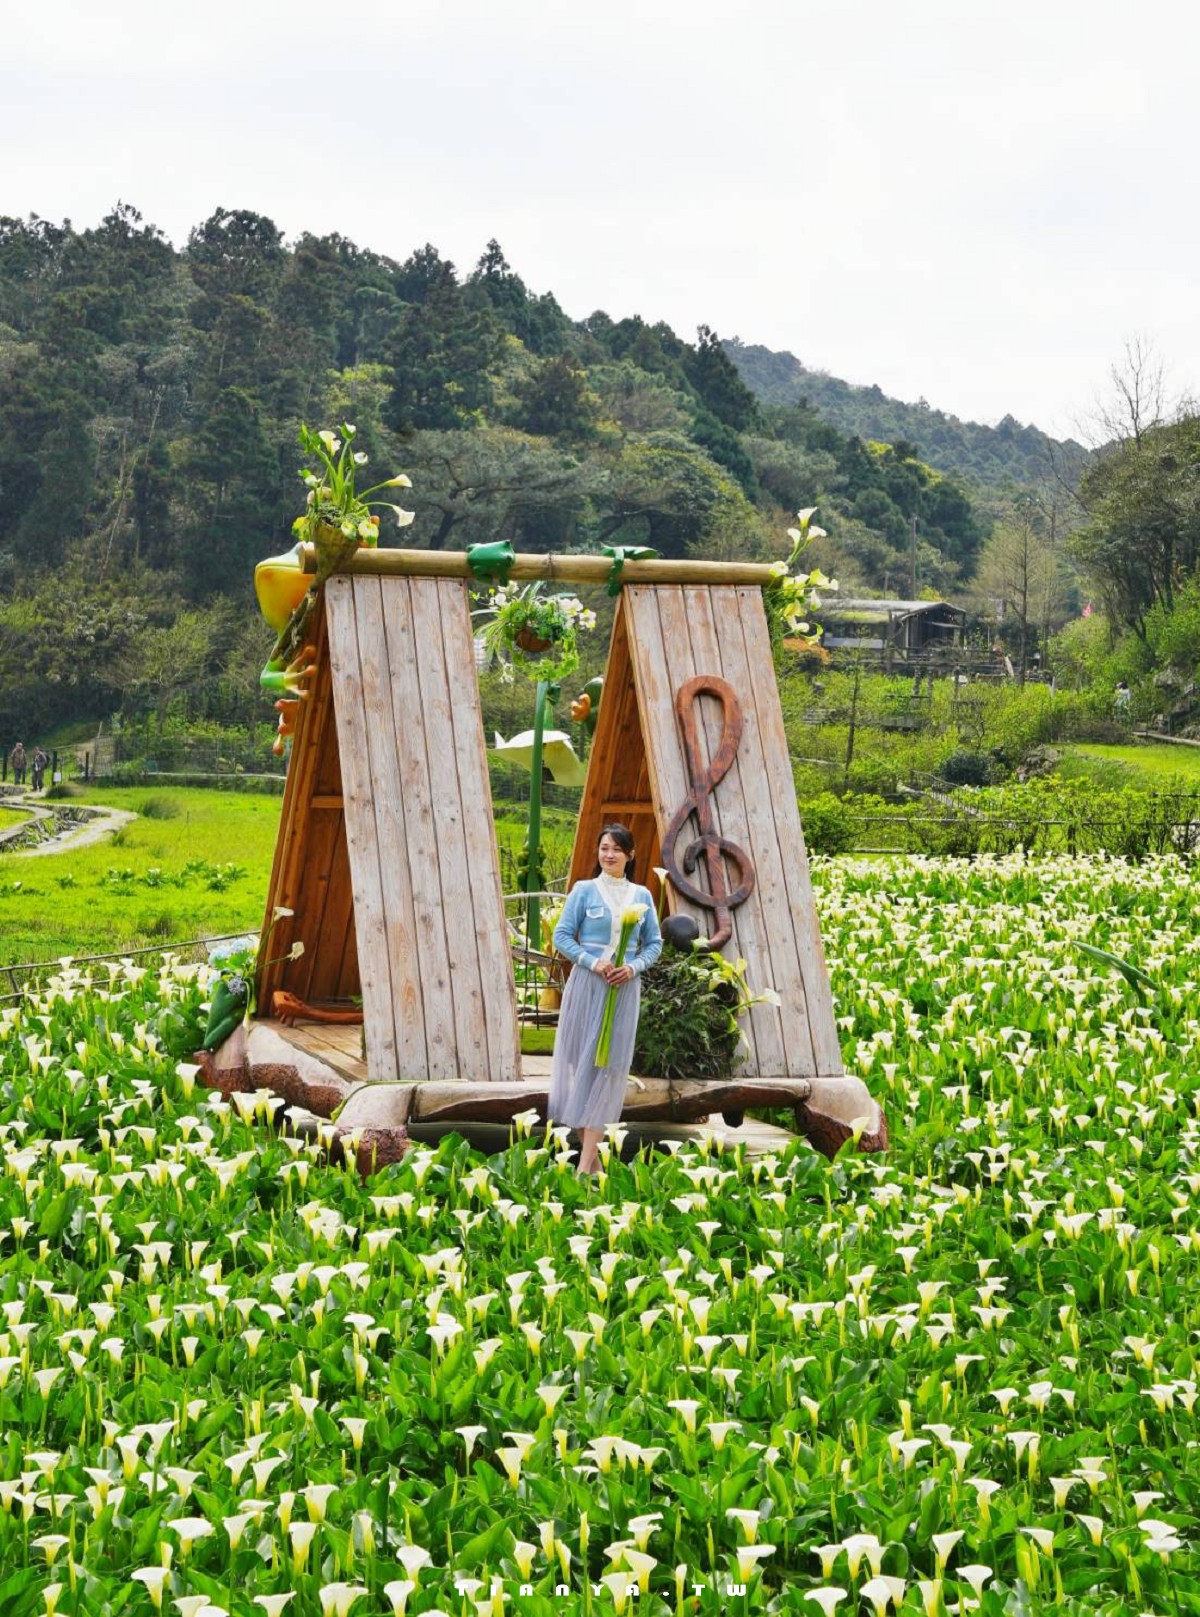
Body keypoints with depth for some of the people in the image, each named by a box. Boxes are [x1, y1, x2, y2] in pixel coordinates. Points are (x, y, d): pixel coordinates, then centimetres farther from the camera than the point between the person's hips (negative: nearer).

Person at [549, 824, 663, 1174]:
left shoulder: (641, 896, 9)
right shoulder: (584, 891, 1)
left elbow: (654, 944, 11)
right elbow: (562, 936, -2)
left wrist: (634, 967, -7)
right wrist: (593, 962, -15)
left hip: (624, 988, 1)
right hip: (587, 984, -1)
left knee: (609, 1064, -3)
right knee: (581, 1059, -2)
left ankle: (586, 1164, -5)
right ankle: (589, 1153, 7)